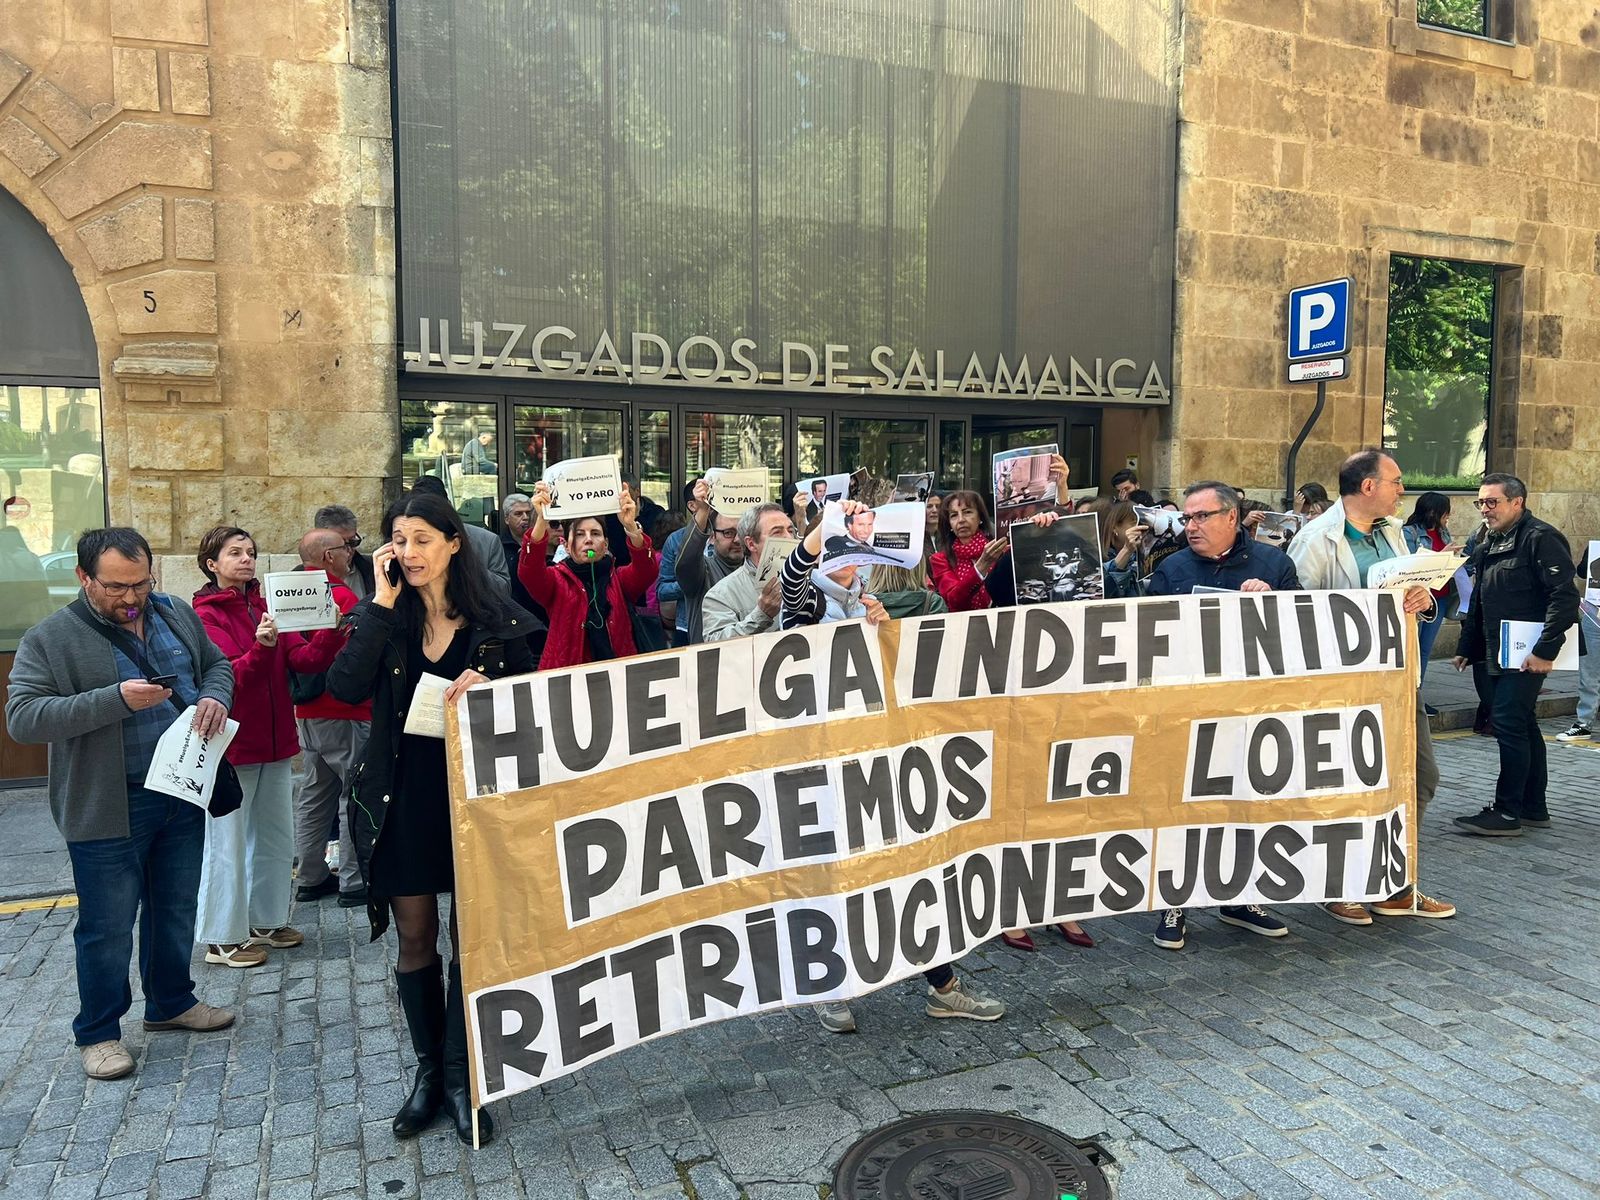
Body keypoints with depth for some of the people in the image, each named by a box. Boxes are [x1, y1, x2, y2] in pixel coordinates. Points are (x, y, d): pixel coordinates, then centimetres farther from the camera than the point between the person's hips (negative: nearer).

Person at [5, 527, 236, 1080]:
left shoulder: (177, 615, 4)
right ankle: (98, 1032, 25)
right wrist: (117, 699, -29)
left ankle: (170, 1002, 39)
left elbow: (217, 663, 14)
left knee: (175, 910, 19)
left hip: (183, 796, 5)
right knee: (108, 926, 7)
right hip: (108, 807, -5)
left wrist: (214, 696, -10)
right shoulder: (50, 639, -11)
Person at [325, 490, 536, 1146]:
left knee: (469, 936, 6)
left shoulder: (496, 621, -3)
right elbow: (345, 686, -17)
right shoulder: (381, 618, 1)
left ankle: (459, 1074, 22)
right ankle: (427, 1068, 28)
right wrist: (382, 603, -17)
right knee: (414, 937, 11)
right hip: (403, 799, 2)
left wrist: (490, 685, -19)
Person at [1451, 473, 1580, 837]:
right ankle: (1534, 808, 22)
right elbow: (1478, 603, 24)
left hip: (1527, 656, -9)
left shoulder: (1541, 538, -11)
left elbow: (1565, 597, -18)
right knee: (1523, 727, 14)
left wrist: (1545, 650, -23)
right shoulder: (1488, 547, 17)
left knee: (1509, 725, -10)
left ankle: (1508, 813, -4)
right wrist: (1466, 648, 21)